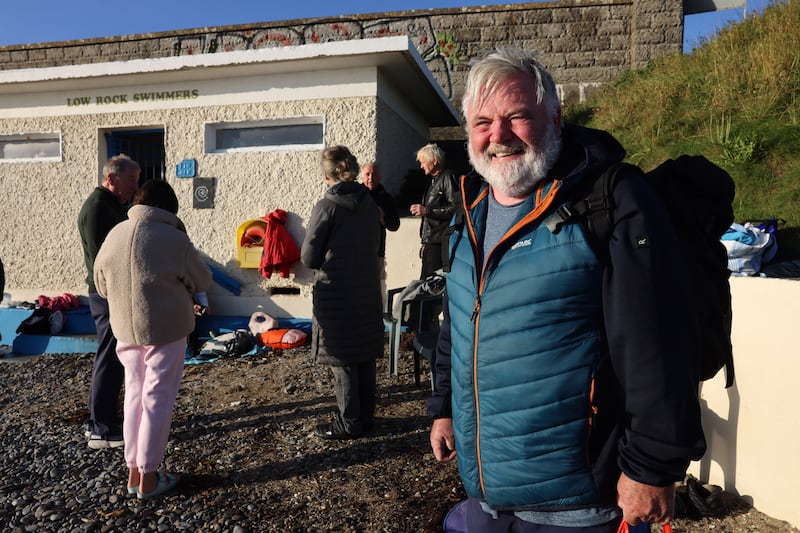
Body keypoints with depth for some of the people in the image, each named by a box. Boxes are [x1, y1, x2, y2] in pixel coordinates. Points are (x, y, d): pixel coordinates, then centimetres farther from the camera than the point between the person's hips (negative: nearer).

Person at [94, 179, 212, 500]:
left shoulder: (114, 235, 0)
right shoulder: (174, 239, -16)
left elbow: (101, 286, 10)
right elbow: (203, 282, -5)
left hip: (126, 330, 5)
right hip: (165, 329, -5)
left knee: (134, 397, 17)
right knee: (157, 401, 5)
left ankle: (133, 472, 27)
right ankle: (148, 479, 16)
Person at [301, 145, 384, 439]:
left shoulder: (327, 206, -14)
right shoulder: (370, 203, 4)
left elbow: (308, 257, -9)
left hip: (336, 293, -6)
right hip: (368, 291, 6)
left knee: (342, 361, 5)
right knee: (365, 355, 15)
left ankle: (349, 423, 15)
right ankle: (366, 415, 27)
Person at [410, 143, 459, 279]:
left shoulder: (448, 178, -8)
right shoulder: (432, 181, 21)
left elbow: (456, 208, -20)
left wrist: (427, 211, -17)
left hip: (440, 243, -9)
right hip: (430, 243, 9)